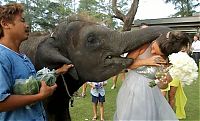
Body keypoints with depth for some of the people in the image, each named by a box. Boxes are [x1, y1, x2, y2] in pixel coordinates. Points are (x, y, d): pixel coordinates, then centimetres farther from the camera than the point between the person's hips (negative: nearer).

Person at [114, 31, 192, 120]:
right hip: (132, 90, -1)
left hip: (150, 94, 1)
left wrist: (165, 82, -26)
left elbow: (161, 86, -3)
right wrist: (146, 62, -22)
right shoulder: (144, 46, -15)